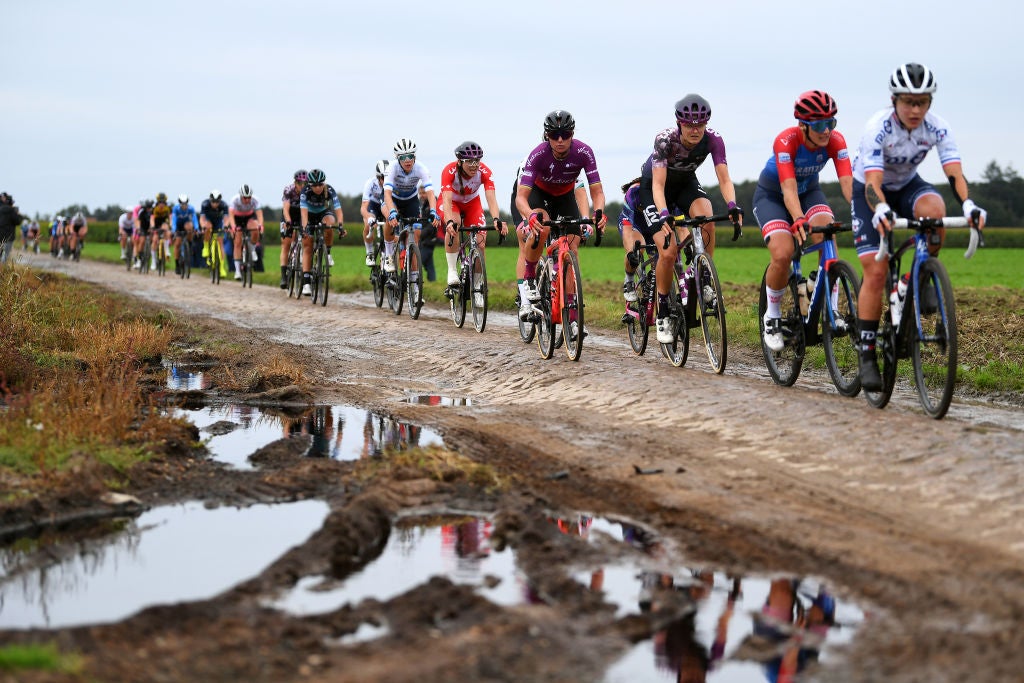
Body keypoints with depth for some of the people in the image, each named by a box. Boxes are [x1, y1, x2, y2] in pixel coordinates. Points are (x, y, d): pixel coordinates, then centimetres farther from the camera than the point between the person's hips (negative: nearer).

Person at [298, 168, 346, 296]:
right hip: (310, 215, 0)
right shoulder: (305, 192, -29)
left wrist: (341, 225, -51)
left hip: (324, 213, 0)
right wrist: (305, 227, -54)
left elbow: (338, 209, -35)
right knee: (307, 246, -10)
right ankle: (306, 283, -10)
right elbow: (303, 211, -39)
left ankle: (327, 253, -11)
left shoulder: (330, 191, -28)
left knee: (329, 224, -36)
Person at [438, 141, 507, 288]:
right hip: (451, 202, -2)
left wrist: (496, 219, -57)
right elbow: (447, 200, -45)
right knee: (454, 224, -36)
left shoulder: (484, 171, -29)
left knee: (480, 241, -16)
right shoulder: (450, 171, -34)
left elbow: (491, 198, -39)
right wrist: (450, 222, -63)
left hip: (472, 203, 2)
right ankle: (452, 271, -28)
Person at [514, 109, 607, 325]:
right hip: (538, 192, -2)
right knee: (541, 227, -34)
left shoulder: (583, 152, -29)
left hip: (565, 196, 2)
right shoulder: (538, 154, -34)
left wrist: (599, 212, -49)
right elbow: (521, 196, -39)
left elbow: (596, 191, -27)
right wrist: (531, 215, -61)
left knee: (572, 244, -14)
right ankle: (528, 279, -13)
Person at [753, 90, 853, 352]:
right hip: (772, 195, -3)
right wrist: (798, 220, -61)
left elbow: (847, 182, -32)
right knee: (783, 254, -26)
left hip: (809, 191, 3)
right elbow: (789, 188, -43)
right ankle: (772, 317, 0)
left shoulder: (835, 140, -23)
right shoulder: (786, 141, -33)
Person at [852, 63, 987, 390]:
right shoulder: (878, 128, -30)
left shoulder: (937, 127, -22)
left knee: (934, 208, -34)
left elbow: (954, 173, -31)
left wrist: (968, 204, -51)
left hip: (907, 185, 3)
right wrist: (881, 209, -60)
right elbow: (872, 183, -38)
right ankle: (867, 356, -8)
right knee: (876, 271, -15)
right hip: (870, 190, -3)